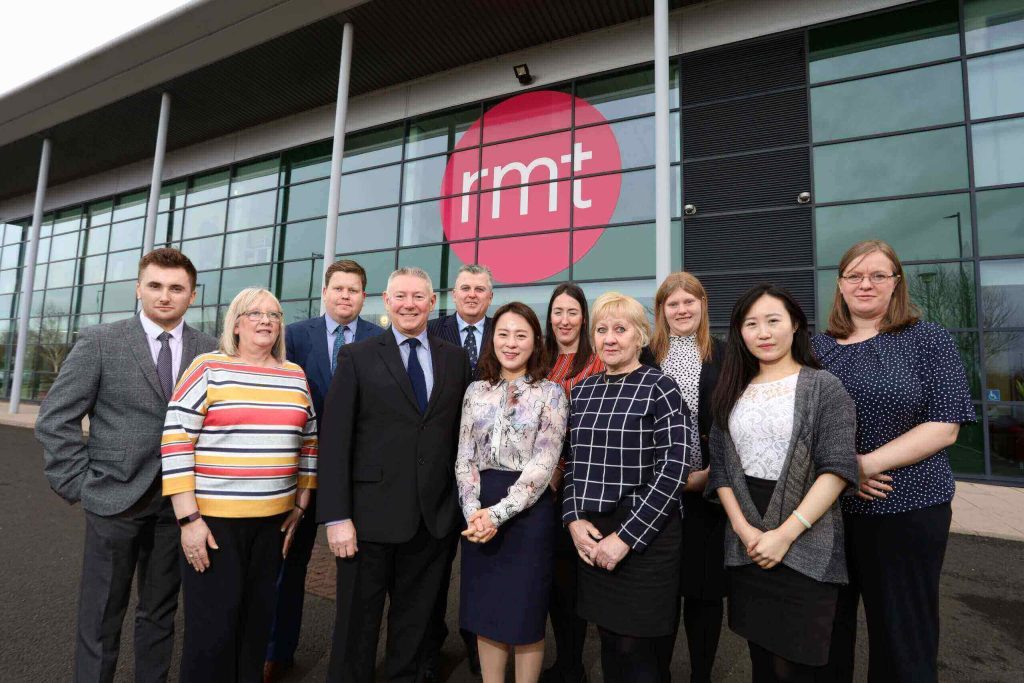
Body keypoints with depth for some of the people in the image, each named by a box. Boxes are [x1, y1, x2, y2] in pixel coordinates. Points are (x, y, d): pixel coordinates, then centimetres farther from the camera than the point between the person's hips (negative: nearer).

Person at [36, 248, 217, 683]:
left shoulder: (210, 351, 1)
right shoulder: (99, 342, -4)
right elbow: (55, 418, -2)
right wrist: (77, 484, -5)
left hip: (178, 501, 2)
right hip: (115, 498, -2)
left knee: (160, 613, 16)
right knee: (100, 618, 11)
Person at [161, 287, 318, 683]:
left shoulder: (295, 375, 6)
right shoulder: (208, 368, -6)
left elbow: (308, 441, 12)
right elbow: (175, 440, -9)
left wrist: (300, 505, 10)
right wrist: (188, 518, -12)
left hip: (273, 519, 4)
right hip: (212, 518, -4)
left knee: (257, 622, 16)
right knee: (212, 628, 5)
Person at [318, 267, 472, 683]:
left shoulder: (455, 359, 6)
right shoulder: (358, 357, -2)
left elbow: (460, 433, 8)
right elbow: (334, 440, -6)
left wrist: (462, 502, 5)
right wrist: (337, 517, -11)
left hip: (434, 518, 3)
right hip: (372, 515, -2)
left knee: (415, 625, 18)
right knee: (357, 624, 14)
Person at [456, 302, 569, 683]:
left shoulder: (551, 394, -4)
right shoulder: (476, 391, 7)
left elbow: (544, 463, -12)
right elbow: (464, 457, 4)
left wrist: (499, 512, -18)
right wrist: (473, 511, -11)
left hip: (528, 511, -3)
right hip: (480, 515, 4)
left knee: (525, 612, 9)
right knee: (485, 610, 15)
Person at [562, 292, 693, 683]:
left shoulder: (660, 388, -9)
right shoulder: (582, 390, 7)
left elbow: (673, 470, -14)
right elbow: (572, 462, 11)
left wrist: (626, 537, -16)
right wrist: (574, 519, -3)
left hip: (645, 538, -5)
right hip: (591, 536, 5)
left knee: (637, 650, 6)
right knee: (609, 643, 17)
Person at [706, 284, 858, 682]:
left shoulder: (823, 388, -3)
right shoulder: (733, 392, 8)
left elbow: (837, 469, -12)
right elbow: (720, 467, 6)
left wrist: (786, 533, -17)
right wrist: (744, 529, -7)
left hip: (805, 547, -4)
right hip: (745, 547, 4)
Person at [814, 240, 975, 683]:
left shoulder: (928, 340, -2)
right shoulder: (818, 346, 6)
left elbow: (943, 427, -8)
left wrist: (867, 464, -19)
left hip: (906, 509, -2)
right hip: (825, 506, 3)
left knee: (901, 633, 12)